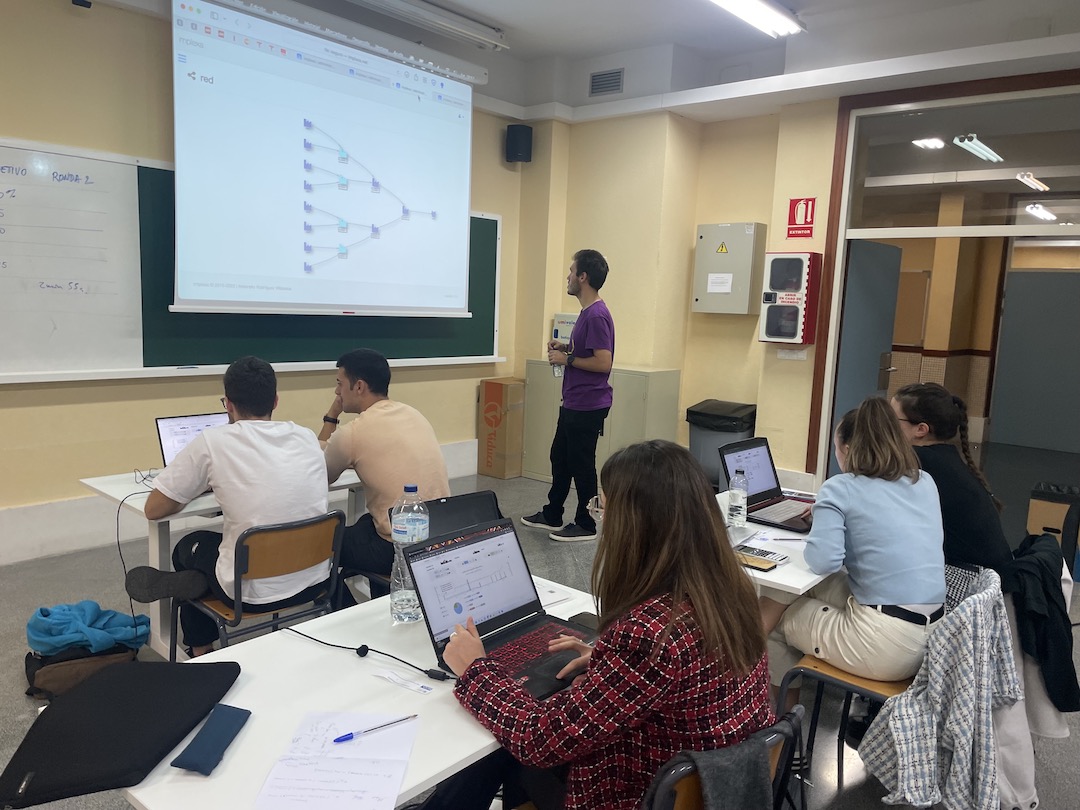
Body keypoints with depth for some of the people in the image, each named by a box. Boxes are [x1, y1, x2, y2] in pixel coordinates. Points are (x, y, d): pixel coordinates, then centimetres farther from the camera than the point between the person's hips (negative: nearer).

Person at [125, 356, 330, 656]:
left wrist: (205, 486, 16)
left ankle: (201, 653, 40)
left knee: (189, 546, 29)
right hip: (315, 581, 4)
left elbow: (153, 510, -1)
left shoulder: (212, 441, -10)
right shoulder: (307, 437, 2)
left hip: (254, 593, -4)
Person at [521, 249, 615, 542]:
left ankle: (587, 524, 15)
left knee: (581, 465, 1)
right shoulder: (588, 312, 12)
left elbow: (603, 362, -25)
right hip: (574, 403, 11)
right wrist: (566, 348, 7)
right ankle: (551, 515, 31)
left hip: (588, 406, -10)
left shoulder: (597, 315, -20)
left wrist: (567, 359, -16)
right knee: (559, 458, 18)